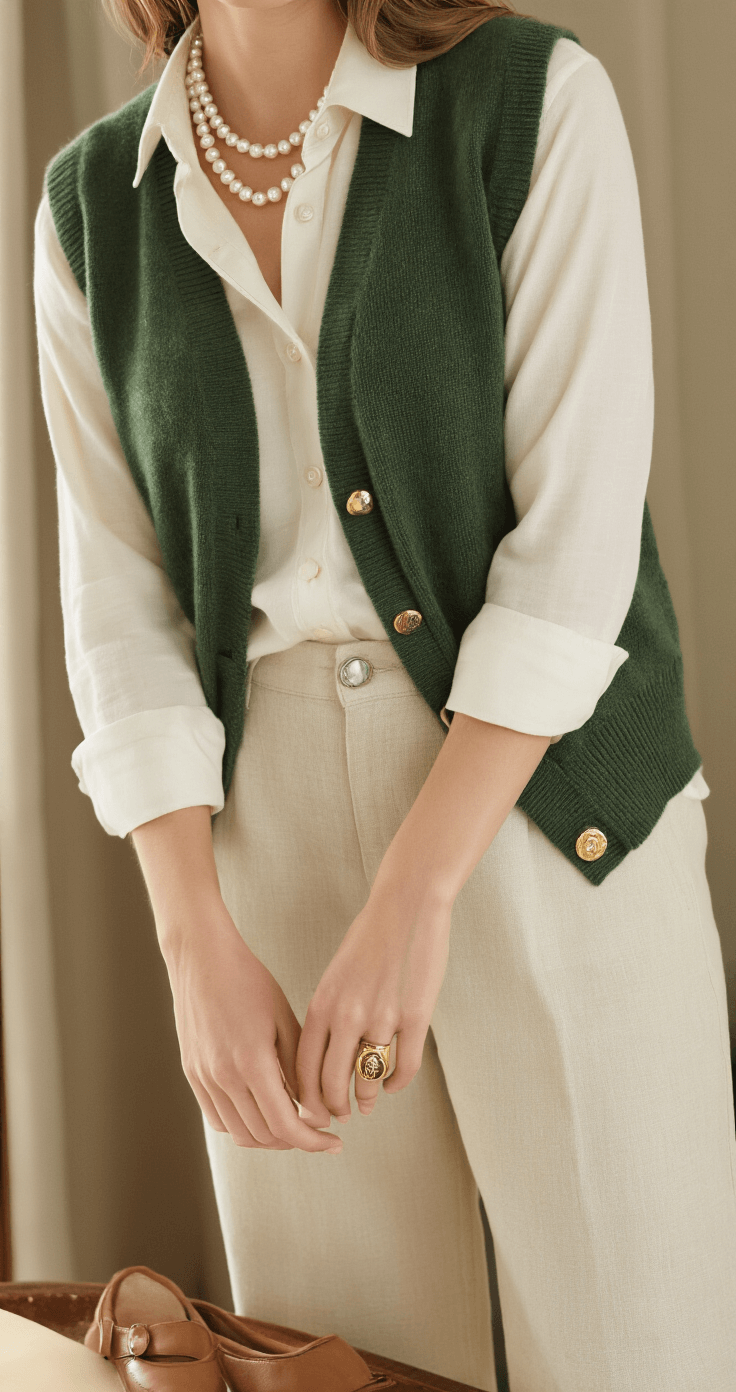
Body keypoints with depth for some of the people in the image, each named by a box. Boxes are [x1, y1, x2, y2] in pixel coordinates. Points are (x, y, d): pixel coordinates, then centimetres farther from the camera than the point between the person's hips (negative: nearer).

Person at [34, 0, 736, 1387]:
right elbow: (119, 597, 2)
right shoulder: (92, 202, 4)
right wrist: (196, 945, -9)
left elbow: (577, 536, -13)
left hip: (538, 795, -3)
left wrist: (412, 902, -18)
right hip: (268, 813, 3)